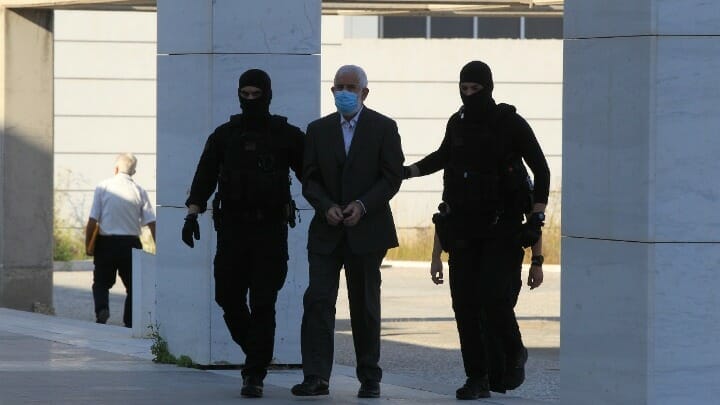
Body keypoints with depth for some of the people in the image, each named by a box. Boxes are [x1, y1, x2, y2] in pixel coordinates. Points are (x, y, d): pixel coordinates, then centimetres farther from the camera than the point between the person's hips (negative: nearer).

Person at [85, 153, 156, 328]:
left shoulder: (103, 187, -3)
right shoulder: (139, 191, 0)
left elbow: (92, 221, -5)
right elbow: (151, 223, -4)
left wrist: (88, 245, 4)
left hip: (106, 242, -1)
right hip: (130, 243, 1)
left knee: (101, 281, 12)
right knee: (132, 284, 12)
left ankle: (102, 308, -14)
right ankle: (130, 323, 8)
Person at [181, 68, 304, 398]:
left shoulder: (287, 136, 6)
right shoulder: (224, 136, 10)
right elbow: (205, 176, 4)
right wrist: (193, 212, -9)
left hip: (271, 228, -2)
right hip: (232, 227, 2)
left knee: (263, 304, -7)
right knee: (228, 297, 1)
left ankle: (255, 375, -6)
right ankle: (257, 355, 25)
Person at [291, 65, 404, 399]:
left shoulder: (383, 128, 1)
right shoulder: (318, 130, 9)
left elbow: (392, 177, -3)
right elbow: (310, 179, 7)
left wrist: (362, 205, -16)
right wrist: (327, 207, -11)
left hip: (367, 230, -2)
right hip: (327, 230, 2)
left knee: (365, 306, 5)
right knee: (318, 300, -10)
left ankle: (369, 378, 14)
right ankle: (316, 377, -13)